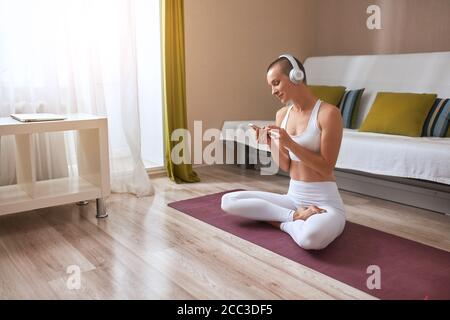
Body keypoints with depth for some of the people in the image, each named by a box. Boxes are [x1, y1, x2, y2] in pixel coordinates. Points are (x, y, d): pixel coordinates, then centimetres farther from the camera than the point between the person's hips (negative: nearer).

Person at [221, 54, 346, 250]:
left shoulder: (328, 113, -12)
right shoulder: (282, 114, 7)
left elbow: (326, 168, -13)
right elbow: (286, 166, 8)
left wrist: (290, 143, -21)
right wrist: (270, 143, -9)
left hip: (325, 202, -7)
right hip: (293, 197, 7)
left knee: (310, 237, -41)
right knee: (228, 201, -5)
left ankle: (283, 222, -6)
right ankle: (296, 215, -8)